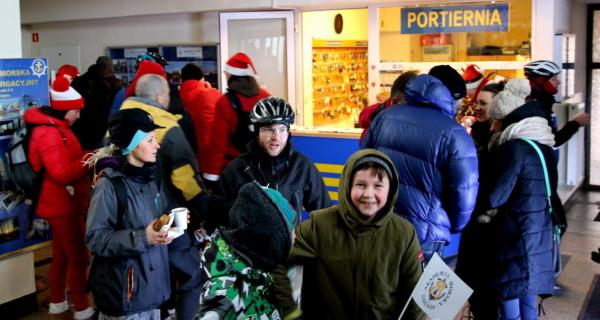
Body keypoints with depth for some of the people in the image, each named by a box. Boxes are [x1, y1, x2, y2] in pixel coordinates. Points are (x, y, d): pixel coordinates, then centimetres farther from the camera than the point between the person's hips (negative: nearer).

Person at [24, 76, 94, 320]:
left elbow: (68, 159, 20)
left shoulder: (55, 127, 12)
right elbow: (61, 173, -26)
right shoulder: (48, 132, -21)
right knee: (78, 257, -2)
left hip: (63, 203, 10)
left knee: (61, 255, 18)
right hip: (63, 204, -10)